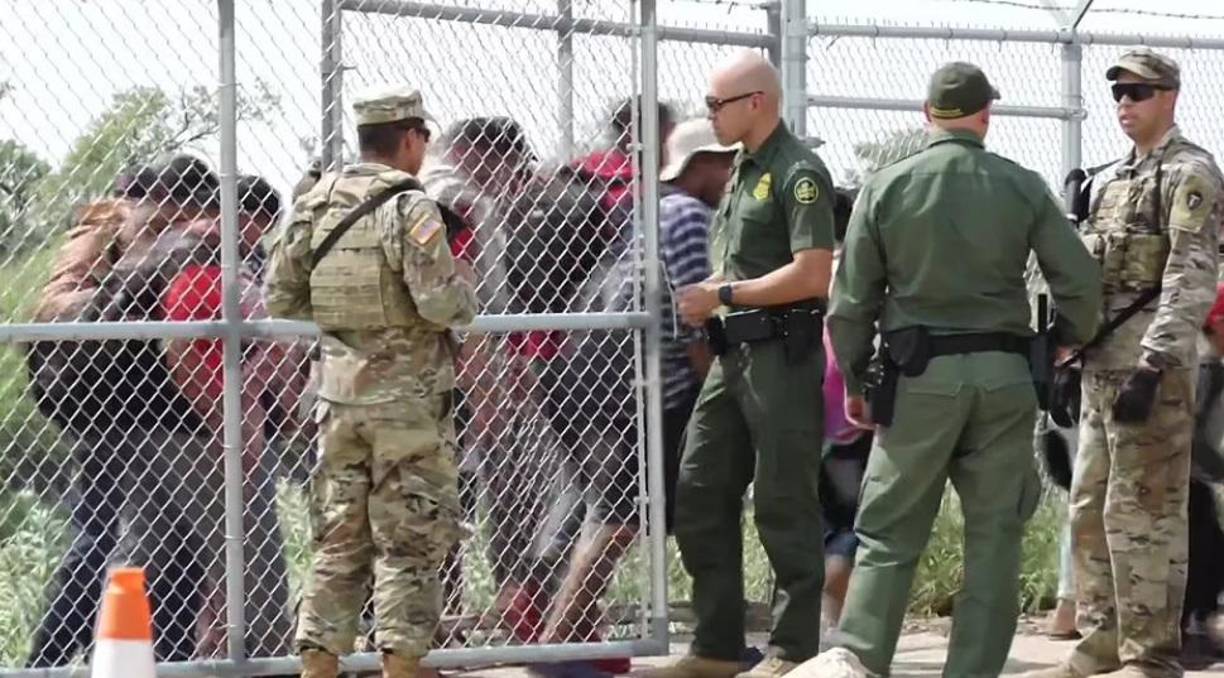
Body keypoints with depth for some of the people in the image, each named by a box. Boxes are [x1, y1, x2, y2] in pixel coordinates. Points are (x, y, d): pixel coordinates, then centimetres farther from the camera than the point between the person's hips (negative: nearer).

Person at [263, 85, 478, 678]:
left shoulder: (315, 204, 5)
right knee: (411, 541, 1)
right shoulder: (410, 208, -14)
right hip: (408, 398, -6)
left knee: (339, 537, 13)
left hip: (339, 395, 6)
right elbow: (443, 306, -20)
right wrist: (463, 281, 1)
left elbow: (278, 296, 8)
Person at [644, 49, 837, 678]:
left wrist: (724, 295, -15)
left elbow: (813, 274, -19)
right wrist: (704, 297, 6)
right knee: (699, 496, 10)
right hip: (732, 354, 10)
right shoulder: (742, 170, 17)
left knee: (784, 505, -3)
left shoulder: (797, 173, -11)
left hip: (780, 355, -10)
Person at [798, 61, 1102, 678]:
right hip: (1003, 375, 1)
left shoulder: (886, 186, -1)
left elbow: (852, 300, 0)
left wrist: (853, 381, 10)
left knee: (889, 529, 3)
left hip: (919, 377, -1)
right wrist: (1069, 339, 20)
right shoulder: (1022, 187, 1)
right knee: (993, 535, 7)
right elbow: (1080, 280, 1)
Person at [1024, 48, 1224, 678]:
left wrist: (1152, 367, -24)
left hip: (1149, 363, -9)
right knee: (1090, 508, 11)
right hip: (1100, 362, 9)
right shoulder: (1108, 179, 19)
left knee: (1141, 512, -8)